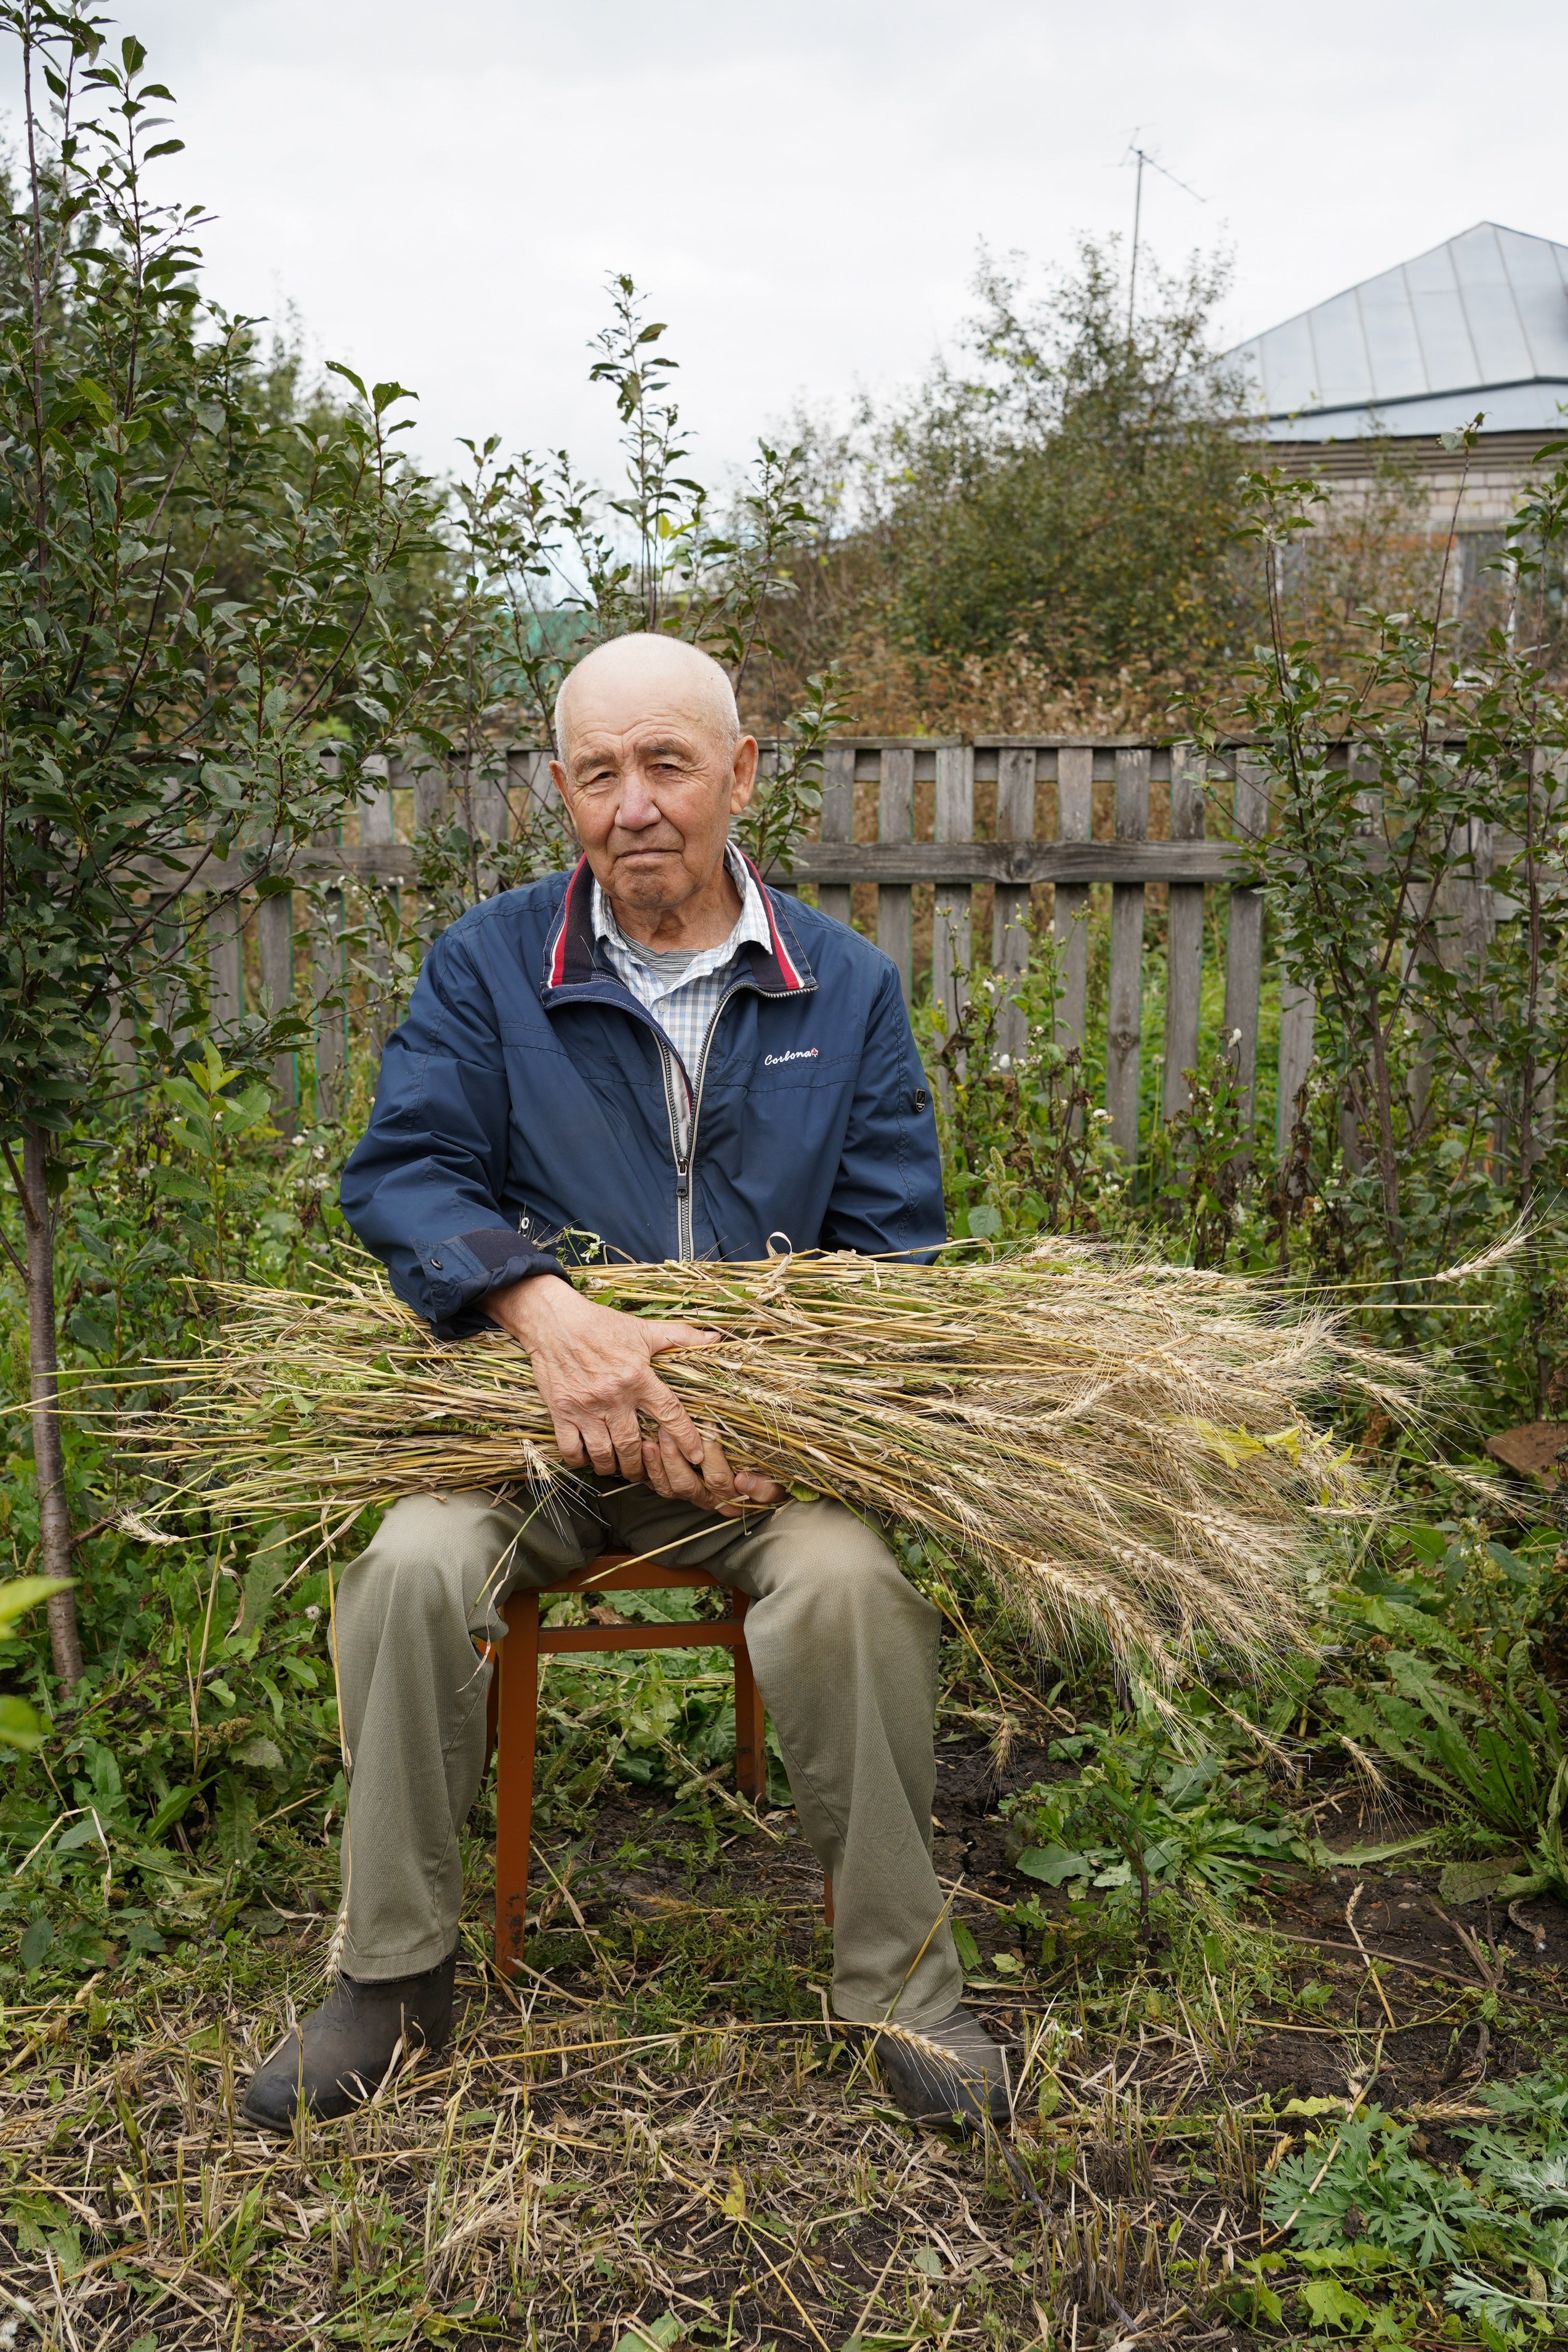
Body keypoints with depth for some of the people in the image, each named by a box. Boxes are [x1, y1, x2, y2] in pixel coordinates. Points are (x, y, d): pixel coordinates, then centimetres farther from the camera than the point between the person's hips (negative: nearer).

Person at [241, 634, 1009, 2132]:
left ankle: (896, 1973, -6)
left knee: (850, 1580, -29)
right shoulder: (487, 966, 2)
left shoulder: (846, 988, 4)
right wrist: (546, 1308, -28)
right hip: (531, 1412, 1)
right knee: (412, 1568, -26)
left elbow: (895, 1242, 0)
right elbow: (402, 1171, -7)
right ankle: (394, 1975, -4)